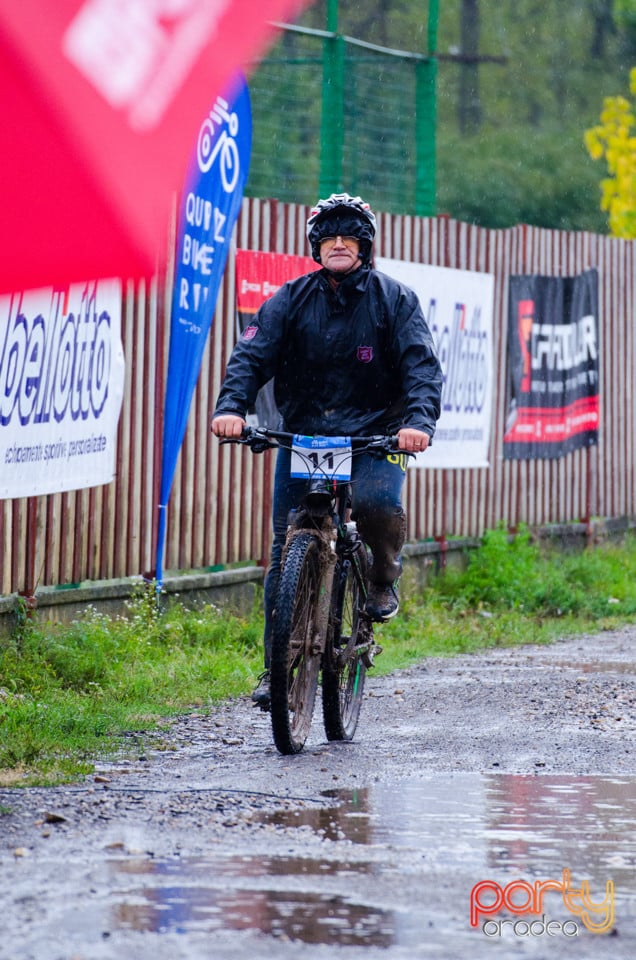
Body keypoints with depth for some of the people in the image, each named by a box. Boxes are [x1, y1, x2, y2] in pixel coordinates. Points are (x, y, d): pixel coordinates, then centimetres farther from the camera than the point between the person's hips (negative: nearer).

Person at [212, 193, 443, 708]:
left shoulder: (394, 299, 0)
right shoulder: (291, 299, 3)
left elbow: (422, 363, -10)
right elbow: (252, 354, -7)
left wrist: (419, 419, -29)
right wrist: (232, 406, -26)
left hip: (375, 433, -2)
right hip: (302, 433, 2)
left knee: (378, 502, -32)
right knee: (287, 551, -4)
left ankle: (383, 581, 1)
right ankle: (276, 668, 4)